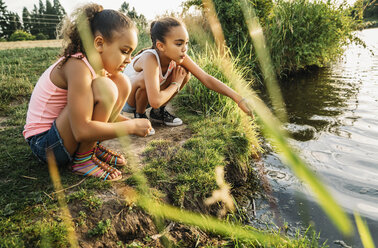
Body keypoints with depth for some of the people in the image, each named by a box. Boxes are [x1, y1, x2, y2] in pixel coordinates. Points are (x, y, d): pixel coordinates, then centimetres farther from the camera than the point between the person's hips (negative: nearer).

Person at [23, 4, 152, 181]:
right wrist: (131, 127, -24)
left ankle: (93, 147, 3)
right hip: (45, 144, -8)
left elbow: (102, 111, 9)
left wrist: (130, 123, -7)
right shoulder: (78, 67, -26)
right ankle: (82, 159, -11)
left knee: (122, 83, -2)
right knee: (104, 87, -29)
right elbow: (81, 130, -32)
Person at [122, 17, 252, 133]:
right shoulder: (150, 59, -38)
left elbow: (206, 78, -23)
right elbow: (155, 102, -45)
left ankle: (158, 112, 5)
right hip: (125, 101, -5)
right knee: (145, 79, -38)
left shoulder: (178, 56, -20)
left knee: (184, 72, -15)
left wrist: (239, 99, -30)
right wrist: (176, 83, -28)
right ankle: (139, 115, -7)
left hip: (150, 97, 5)